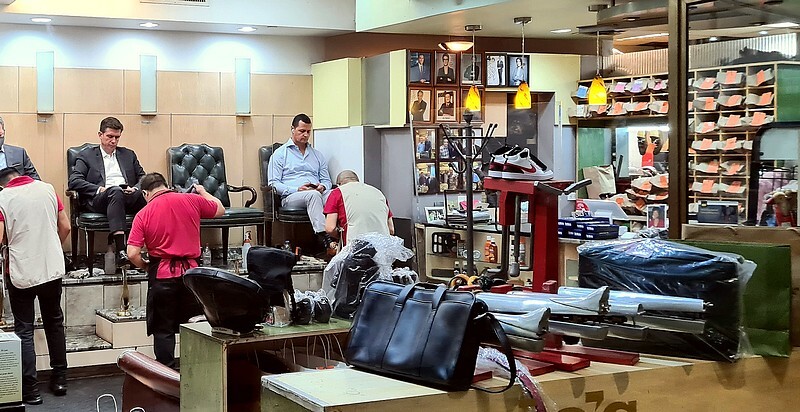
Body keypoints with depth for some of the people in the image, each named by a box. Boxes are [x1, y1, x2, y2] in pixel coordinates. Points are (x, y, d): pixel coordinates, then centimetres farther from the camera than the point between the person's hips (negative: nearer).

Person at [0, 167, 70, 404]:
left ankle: (30, 389, 5)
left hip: (21, 273, -3)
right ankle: (59, 380, 24)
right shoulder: (47, 189, 1)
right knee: (54, 323, 18)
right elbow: (65, 227, 4)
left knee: (24, 331, 6)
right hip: (53, 269, 3)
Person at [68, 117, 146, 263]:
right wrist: (98, 189, -10)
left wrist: (136, 188, -1)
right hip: (99, 200, -3)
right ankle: (120, 250, -53)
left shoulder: (128, 155, 29)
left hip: (128, 196, 3)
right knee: (116, 191, -40)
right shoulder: (86, 155, 18)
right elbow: (74, 181, 4)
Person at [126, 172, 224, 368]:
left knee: (163, 330, 9)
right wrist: (203, 192, 35)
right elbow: (219, 210, 18)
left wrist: (146, 266, 10)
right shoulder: (192, 200, 1)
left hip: (162, 275, -2)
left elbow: (132, 254, -10)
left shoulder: (143, 214, -3)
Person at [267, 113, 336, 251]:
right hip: (290, 197, -4)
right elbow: (273, 183, 3)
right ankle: (324, 238, -52)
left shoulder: (317, 155, 28)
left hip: (318, 193, 4)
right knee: (313, 195, -39)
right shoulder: (280, 154, 13)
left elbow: (327, 181, 25)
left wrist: (323, 187, -2)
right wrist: (297, 189, -12)